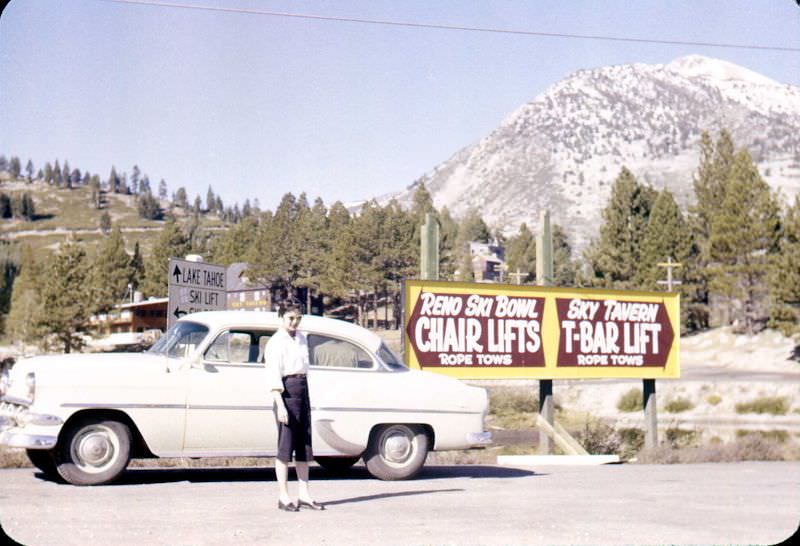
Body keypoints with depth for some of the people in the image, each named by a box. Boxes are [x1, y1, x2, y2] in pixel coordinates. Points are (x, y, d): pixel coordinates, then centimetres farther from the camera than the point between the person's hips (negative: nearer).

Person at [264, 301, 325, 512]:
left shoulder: (302, 338, 14)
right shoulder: (275, 343, -9)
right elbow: (273, 376, -15)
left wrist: (307, 398, 17)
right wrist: (280, 405, -22)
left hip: (303, 391, 7)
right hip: (287, 392, -7)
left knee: (304, 446, 9)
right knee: (285, 447, -4)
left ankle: (304, 495, 15)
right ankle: (283, 497, 2)